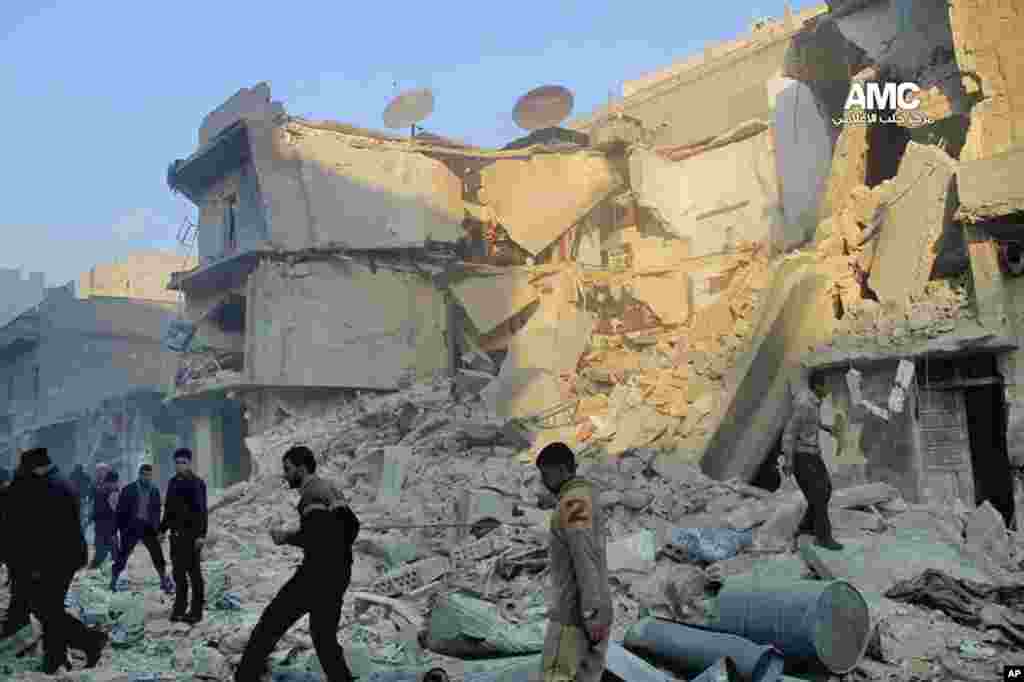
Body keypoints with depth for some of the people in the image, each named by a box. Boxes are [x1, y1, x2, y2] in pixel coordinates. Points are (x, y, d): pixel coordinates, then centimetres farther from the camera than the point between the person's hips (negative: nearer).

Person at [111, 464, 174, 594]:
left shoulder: (155, 491, 5)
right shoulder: (128, 490, -5)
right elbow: (121, 510, -4)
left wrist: (157, 529, 6)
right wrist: (121, 528, -9)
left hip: (148, 528, 2)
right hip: (131, 528, -2)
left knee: (158, 556, -1)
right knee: (122, 556, 6)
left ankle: (166, 583, 7)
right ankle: (113, 582, 24)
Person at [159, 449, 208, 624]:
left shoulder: (197, 483, -9)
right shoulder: (173, 482, 11)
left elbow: (201, 510, -14)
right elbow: (168, 509, 19)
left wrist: (201, 534, -19)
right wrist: (163, 529, 17)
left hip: (192, 533, -6)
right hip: (176, 533, 6)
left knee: (194, 572, 0)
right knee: (178, 572, 12)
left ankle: (196, 611, 6)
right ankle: (179, 608, 23)